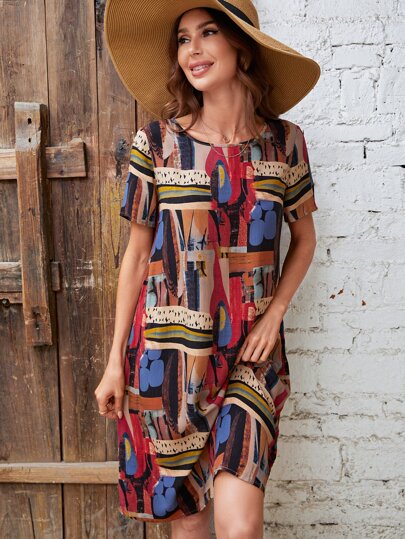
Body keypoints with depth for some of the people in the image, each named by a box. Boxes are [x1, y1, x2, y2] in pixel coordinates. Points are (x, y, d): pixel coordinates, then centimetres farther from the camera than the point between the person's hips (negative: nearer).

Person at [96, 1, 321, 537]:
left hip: (250, 352, 0)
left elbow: (304, 238, 13)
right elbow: (137, 255, 2)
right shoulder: (157, 142, -4)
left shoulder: (285, 141, -1)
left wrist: (274, 314, -2)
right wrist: (115, 362, 3)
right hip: (168, 350, 0)